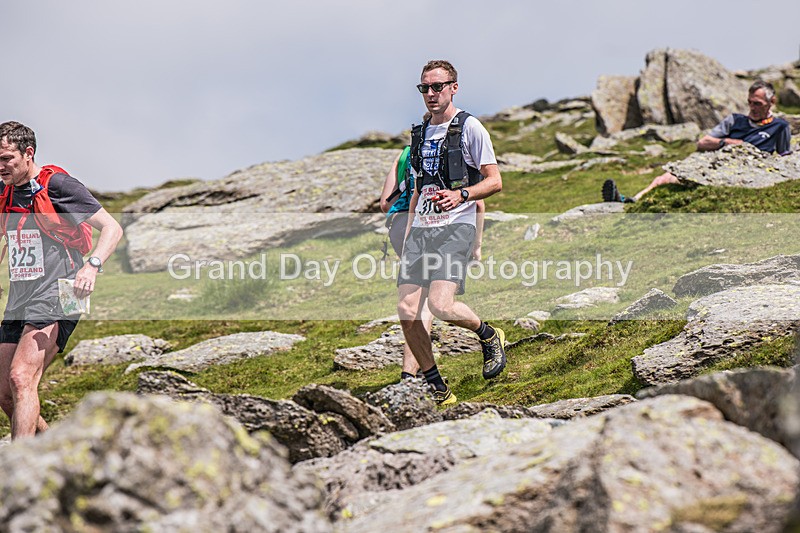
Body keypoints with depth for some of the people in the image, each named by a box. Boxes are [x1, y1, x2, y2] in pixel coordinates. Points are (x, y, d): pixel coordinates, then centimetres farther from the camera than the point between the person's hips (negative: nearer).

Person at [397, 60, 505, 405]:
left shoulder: (469, 128, -1)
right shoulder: (421, 133, 19)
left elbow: (495, 182, -4)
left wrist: (461, 195, -21)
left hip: (455, 226, -6)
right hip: (421, 229, 7)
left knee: (440, 306, -23)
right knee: (407, 312, -4)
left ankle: (489, 336, 8)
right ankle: (438, 391, 8)